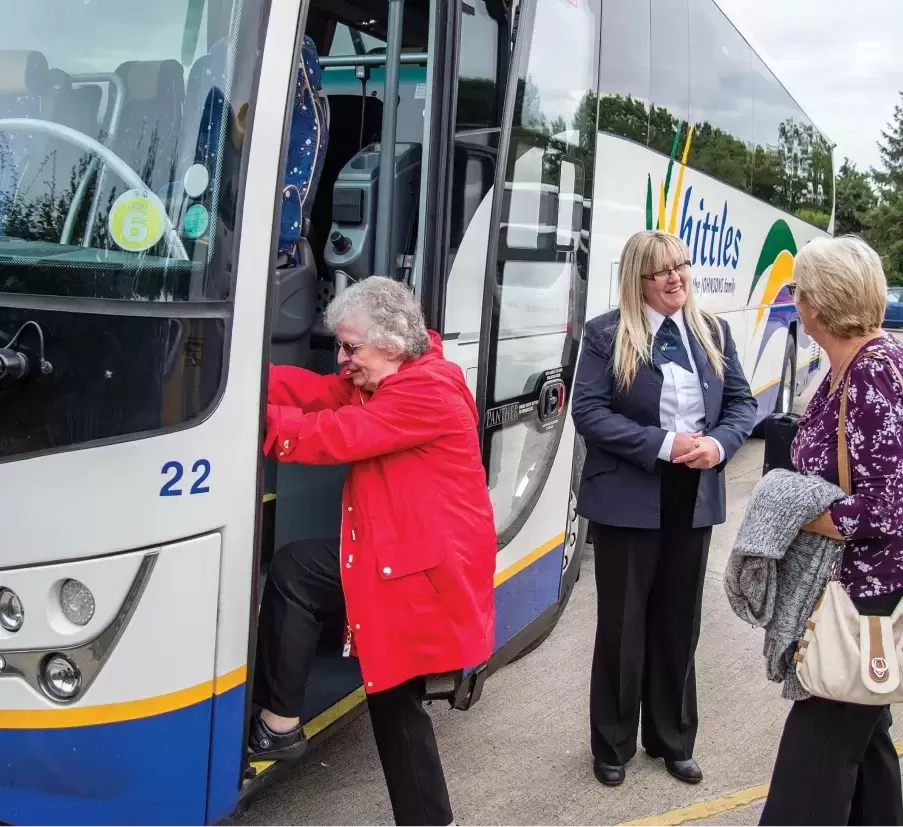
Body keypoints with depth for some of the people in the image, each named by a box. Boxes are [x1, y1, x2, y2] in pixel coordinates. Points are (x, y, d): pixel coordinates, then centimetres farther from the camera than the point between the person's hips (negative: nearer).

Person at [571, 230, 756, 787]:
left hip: (694, 497, 4)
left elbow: (743, 402, 8)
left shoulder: (713, 333, 7)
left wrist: (719, 444, -14)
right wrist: (663, 444, -22)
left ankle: (673, 740, 32)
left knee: (679, 623, 15)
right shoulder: (606, 335, -6)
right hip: (628, 498, -4)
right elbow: (589, 411, -14)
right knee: (622, 624, 8)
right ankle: (614, 746, 25)